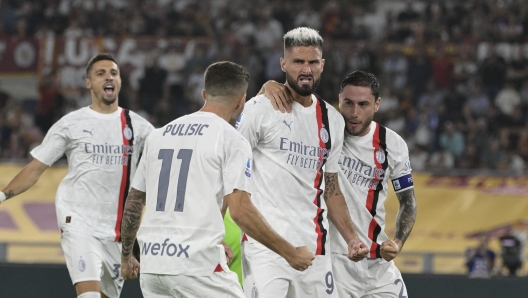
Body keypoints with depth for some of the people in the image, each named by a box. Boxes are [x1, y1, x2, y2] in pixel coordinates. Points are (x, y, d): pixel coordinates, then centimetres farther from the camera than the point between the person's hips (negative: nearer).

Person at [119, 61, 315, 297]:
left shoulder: (158, 135, 16)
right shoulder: (231, 139, -3)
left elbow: (134, 202, 21)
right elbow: (240, 211, -12)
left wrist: (126, 256, 34)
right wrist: (290, 253, -5)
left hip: (152, 263, 6)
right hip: (198, 265, -6)